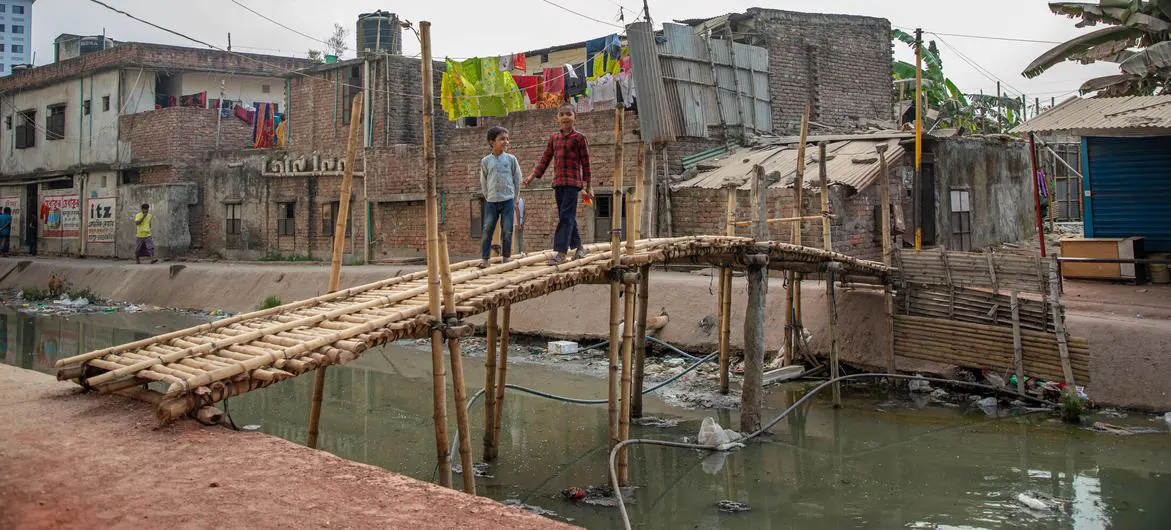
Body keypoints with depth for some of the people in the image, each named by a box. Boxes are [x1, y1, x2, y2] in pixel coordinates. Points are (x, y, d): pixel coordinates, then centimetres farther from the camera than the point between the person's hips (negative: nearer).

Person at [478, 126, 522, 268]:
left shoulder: (511, 159, 1)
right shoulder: (486, 161, 2)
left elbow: (517, 179, 6)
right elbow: (483, 182, 10)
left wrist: (514, 197, 6)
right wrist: (488, 197, 9)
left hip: (508, 200, 0)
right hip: (491, 201, 1)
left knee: (507, 231, 1)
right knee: (487, 230, 0)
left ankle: (506, 258, 10)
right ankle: (484, 258, 4)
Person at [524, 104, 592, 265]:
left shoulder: (579, 138, -1)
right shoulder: (554, 138, 14)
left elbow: (585, 163, 0)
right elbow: (545, 159, 16)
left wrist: (588, 186, 0)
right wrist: (533, 176, 6)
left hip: (573, 182, -6)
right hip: (558, 182, 6)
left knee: (566, 217, -12)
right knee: (567, 217, 11)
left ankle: (561, 252, -16)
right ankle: (579, 247, 24)